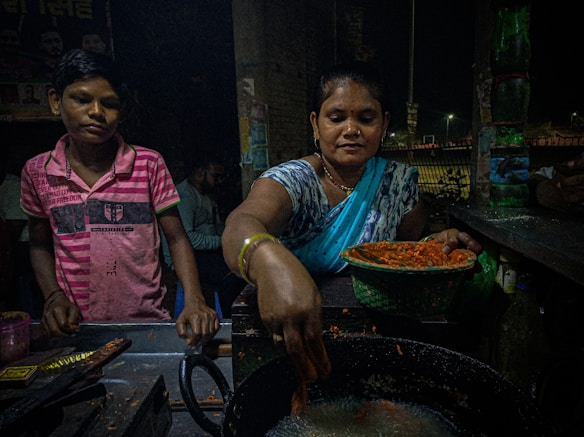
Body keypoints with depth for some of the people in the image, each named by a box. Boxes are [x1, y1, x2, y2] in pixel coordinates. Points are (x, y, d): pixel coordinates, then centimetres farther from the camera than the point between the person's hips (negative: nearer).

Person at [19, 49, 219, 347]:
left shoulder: (149, 165, -4)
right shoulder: (37, 172, 3)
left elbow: (176, 239, -3)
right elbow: (39, 245, 14)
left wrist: (194, 301, -18)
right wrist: (54, 296, -3)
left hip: (147, 321, -1)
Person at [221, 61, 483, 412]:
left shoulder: (400, 181, 2)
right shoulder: (293, 180, -11)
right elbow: (240, 224, -31)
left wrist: (439, 244, -11)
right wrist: (270, 261, -54)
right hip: (298, 340, -2)